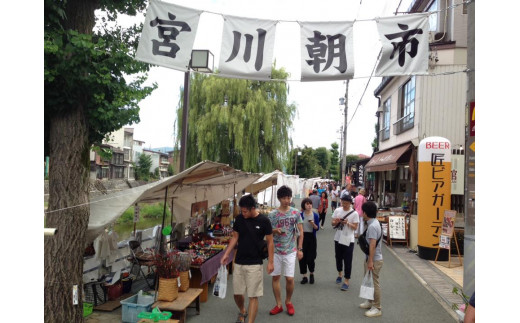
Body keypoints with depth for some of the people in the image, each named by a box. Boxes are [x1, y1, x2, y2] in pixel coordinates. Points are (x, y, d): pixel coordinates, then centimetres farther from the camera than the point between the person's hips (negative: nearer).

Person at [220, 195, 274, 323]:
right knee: (237, 293, 12)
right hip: (239, 262, 4)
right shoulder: (239, 219, -1)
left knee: (253, 296, -1)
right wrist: (226, 254, 1)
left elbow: (270, 242, -3)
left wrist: (270, 262, -6)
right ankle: (242, 311, 42)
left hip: (255, 264, -4)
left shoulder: (264, 221, -10)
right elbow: (235, 238, 9)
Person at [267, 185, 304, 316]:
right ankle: (279, 305, 22)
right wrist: (274, 231, -18)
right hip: (275, 250, 1)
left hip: (290, 250, -1)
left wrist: (300, 249, 0)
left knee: (290, 278, -3)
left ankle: (288, 302, 23)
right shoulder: (272, 214, -3)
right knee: (275, 277, 7)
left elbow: (300, 231, 4)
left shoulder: (296, 213, -1)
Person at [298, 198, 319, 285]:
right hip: (302, 237, 1)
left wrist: (313, 224, -17)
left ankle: (312, 274, 27)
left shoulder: (315, 215, -1)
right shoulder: (300, 215, -1)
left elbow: (317, 228, -1)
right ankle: (304, 277, 17)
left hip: (311, 237, -1)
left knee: (310, 258, -1)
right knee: (302, 258, 3)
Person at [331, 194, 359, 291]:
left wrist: (347, 223, -23)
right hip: (338, 238, 4)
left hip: (348, 240, -4)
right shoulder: (337, 210, 1)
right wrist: (336, 222, -16)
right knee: (338, 257, 17)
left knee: (347, 260, -1)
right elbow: (333, 223, 6)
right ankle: (340, 273, 40)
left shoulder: (354, 213, -8)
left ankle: (347, 280, 7)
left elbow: (355, 227, -7)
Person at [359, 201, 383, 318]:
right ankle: (370, 301, 36)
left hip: (374, 259, -10)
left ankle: (377, 308, 10)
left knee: (374, 283, 0)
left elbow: (372, 244, -26)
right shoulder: (374, 222, 6)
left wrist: (370, 261, -25)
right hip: (370, 257, 10)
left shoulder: (372, 226, -24)